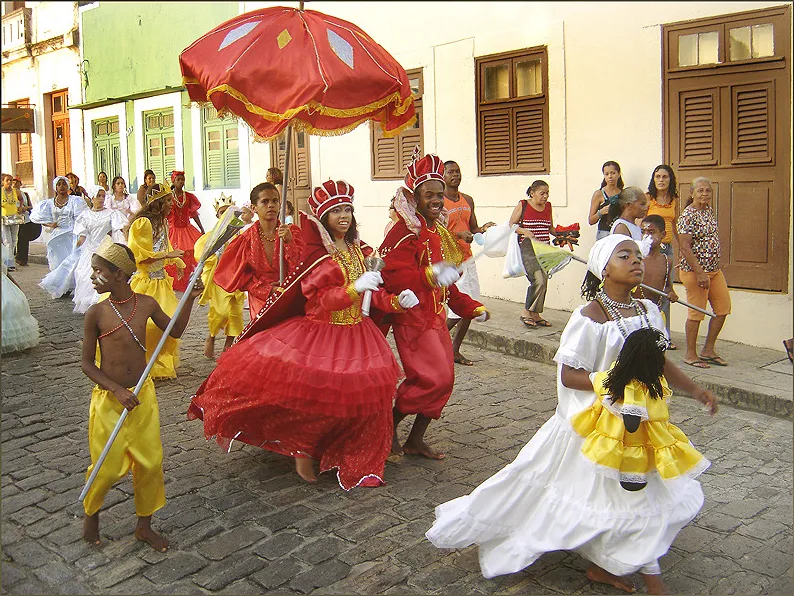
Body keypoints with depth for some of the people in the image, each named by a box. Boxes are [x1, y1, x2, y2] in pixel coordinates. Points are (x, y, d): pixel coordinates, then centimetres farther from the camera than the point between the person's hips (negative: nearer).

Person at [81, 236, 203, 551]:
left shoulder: (146, 304, -3)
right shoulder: (96, 314, -12)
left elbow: (175, 330, 15)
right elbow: (87, 364, -7)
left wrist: (189, 298, 3)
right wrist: (117, 390, -19)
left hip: (143, 394, 3)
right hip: (108, 398, -3)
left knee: (150, 462, 8)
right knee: (108, 467, 5)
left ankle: (144, 525, 27)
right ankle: (90, 513, 36)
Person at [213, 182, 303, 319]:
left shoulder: (293, 232, 4)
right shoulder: (246, 240, 2)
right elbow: (238, 276, 6)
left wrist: (289, 242, -17)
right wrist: (267, 290, -5)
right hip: (261, 303, 0)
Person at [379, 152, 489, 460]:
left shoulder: (438, 233, 16)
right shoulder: (405, 231, -14)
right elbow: (393, 275, -27)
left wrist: (470, 307, 23)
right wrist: (430, 275, -39)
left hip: (435, 316, 9)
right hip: (412, 317, -9)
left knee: (443, 380, 10)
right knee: (432, 378, -14)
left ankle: (415, 440, 23)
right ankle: (389, 425, 8)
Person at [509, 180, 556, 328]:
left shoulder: (548, 206, 12)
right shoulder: (522, 205, -3)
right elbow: (511, 225, 0)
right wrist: (524, 231, -17)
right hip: (528, 248, -6)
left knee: (544, 281, 4)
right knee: (538, 280, -18)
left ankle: (536, 315, 16)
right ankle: (526, 312, -2)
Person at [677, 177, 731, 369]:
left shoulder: (709, 211, 11)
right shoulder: (688, 215, -15)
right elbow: (685, 247, -20)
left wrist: (714, 267, 18)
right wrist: (700, 273, -23)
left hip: (714, 269, 9)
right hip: (694, 270, -9)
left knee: (723, 308, 10)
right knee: (696, 312, -1)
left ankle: (708, 350, 21)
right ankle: (690, 355, 12)